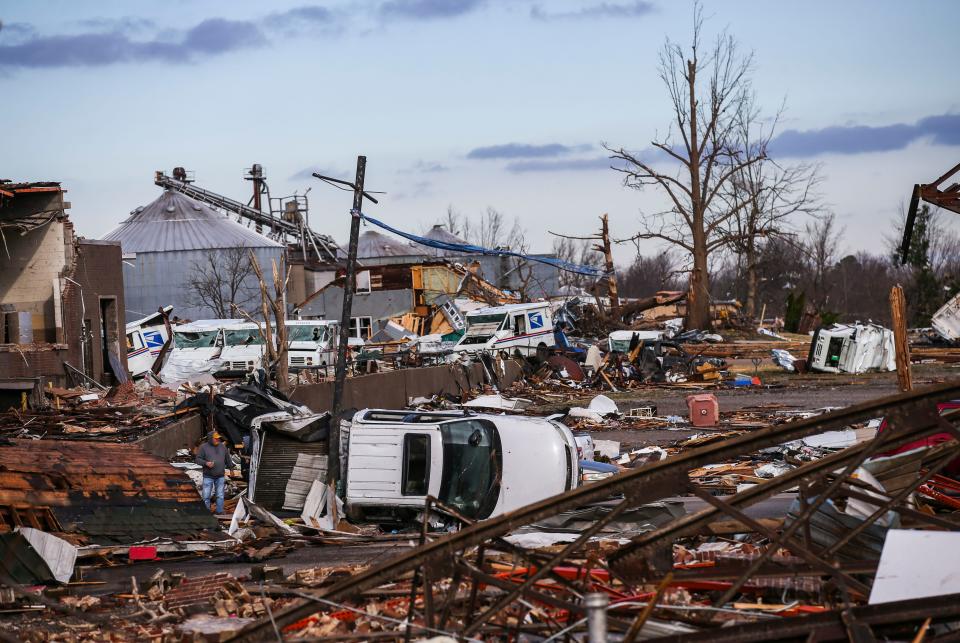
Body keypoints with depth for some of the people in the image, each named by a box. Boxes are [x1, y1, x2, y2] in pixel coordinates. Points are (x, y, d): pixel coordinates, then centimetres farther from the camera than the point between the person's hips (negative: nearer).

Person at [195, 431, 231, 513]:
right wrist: (206, 463, -22)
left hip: (220, 476, 3)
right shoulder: (204, 447, -3)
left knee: (220, 495, 7)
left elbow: (227, 458, 20)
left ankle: (220, 511, 16)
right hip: (208, 476, -3)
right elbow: (198, 459, -5)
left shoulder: (222, 446, 9)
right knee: (206, 496, -1)